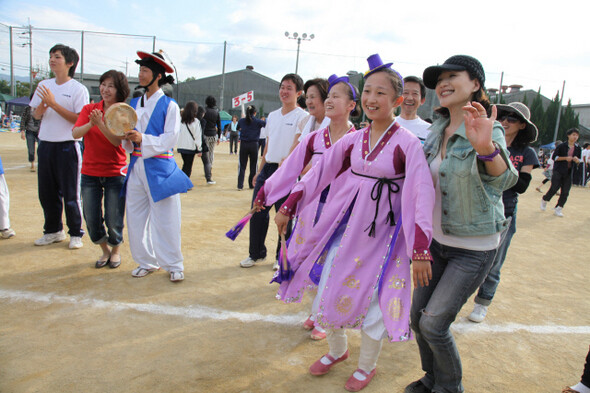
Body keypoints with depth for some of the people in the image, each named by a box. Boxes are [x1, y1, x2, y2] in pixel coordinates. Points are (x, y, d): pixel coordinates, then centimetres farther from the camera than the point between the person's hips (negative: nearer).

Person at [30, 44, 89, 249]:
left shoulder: (78, 89, -6)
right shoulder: (44, 85, 12)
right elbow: (36, 115, 13)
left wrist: (53, 103, -16)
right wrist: (43, 103, -8)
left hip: (67, 146, -6)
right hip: (45, 145, 6)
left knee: (71, 195, 0)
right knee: (46, 192, 12)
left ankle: (76, 234, 15)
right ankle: (53, 231, 28)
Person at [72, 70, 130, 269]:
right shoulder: (89, 109, 5)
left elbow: (117, 140, -16)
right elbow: (75, 133, -9)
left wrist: (100, 124, -30)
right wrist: (90, 124, -27)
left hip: (115, 173, -3)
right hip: (90, 172, 3)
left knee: (113, 220, 0)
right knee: (91, 220, 6)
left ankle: (116, 251, 28)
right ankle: (105, 250, 31)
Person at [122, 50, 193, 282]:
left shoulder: (169, 105, -3)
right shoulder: (134, 104, 13)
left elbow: (170, 139, -11)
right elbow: (128, 143, 12)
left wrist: (143, 139, -23)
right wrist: (126, 137, -11)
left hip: (160, 168, -5)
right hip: (137, 166, 6)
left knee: (165, 219, -2)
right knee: (136, 217, 8)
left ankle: (174, 265, 13)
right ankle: (146, 262, 24)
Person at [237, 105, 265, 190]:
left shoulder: (241, 121, 1)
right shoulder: (258, 122, -6)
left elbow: (237, 128, 20)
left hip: (243, 145, 1)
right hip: (253, 145, -1)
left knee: (242, 165, 5)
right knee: (253, 166, 11)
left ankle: (240, 185, -1)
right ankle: (252, 185, 18)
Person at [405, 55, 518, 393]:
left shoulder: (489, 131, -17)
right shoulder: (437, 131, 3)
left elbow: (504, 178, -37)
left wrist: (486, 148, -57)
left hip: (474, 248, -6)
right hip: (436, 239, 7)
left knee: (434, 323, -5)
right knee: (418, 317, 12)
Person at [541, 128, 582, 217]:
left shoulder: (578, 148, 7)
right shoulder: (562, 146, -5)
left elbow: (579, 160, 16)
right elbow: (554, 157, -5)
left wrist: (577, 160, -8)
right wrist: (565, 158, -17)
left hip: (569, 172, 4)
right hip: (558, 171, -4)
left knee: (565, 192, 0)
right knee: (554, 188, -5)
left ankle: (558, 209, 8)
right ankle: (544, 200, 23)